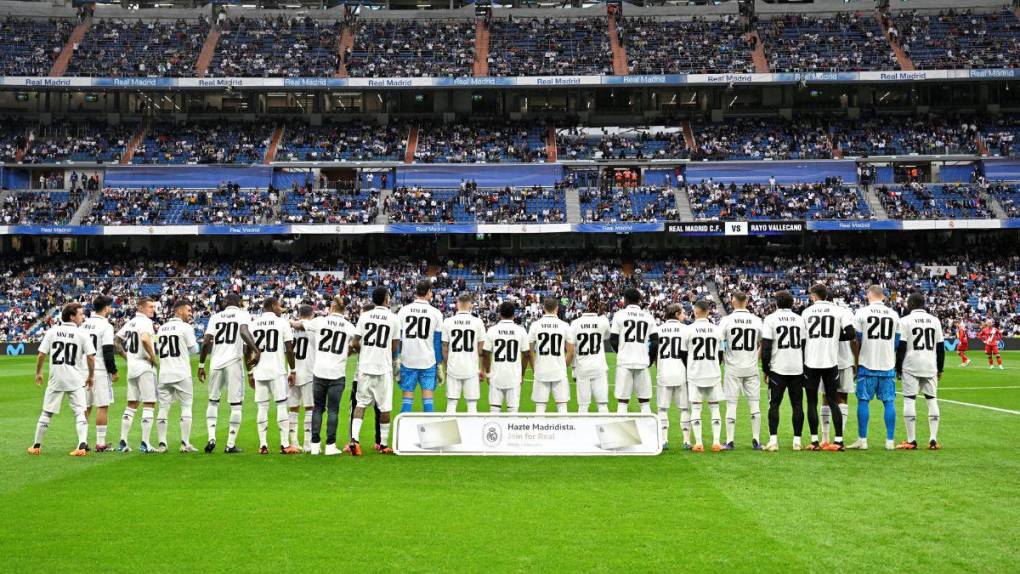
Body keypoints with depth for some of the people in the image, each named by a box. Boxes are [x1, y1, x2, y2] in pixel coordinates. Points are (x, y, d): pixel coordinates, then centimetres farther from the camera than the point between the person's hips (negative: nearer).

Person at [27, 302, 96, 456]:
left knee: (47, 413, 13)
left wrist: (38, 373, 15)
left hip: (55, 380, 2)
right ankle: (82, 445, -15)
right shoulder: (82, 334, -4)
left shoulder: (52, 332, 2)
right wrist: (91, 376, 5)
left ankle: (36, 446, 21)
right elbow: (91, 357, -9)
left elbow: (41, 355, 0)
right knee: (80, 412, 0)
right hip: (75, 380, -2)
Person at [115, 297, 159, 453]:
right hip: (145, 366, -8)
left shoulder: (131, 322, 13)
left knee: (131, 405, 14)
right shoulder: (145, 322, -12)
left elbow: (117, 339, 21)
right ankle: (145, 443, -8)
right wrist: (154, 358, -18)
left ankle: (123, 441, 12)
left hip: (131, 366, 8)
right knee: (149, 404, -4)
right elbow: (144, 339, -29)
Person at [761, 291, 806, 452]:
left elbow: (766, 347, -7)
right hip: (797, 368, 3)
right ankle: (797, 441, 7)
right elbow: (805, 346, 9)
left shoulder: (770, 319, -3)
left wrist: (766, 369, 0)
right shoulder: (800, 320, 8)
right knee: (797, 405, 8)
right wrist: (805, 369, 16)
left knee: (774, 404, 3)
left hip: (778, 368, -3)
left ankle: (773, 440, -5)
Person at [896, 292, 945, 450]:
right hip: (930, 366, 4)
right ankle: (933, 440, 5)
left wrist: (898, 368, 2)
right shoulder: (935, 321, 9)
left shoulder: (906, 321, -4)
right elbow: (940, 347, 11)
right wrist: (940, 369, 18)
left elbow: (901, 347, -6)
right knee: (932, 400, 8)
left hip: (911, 366, -4)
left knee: (909, 401, -1)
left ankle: (911, 441, -3)